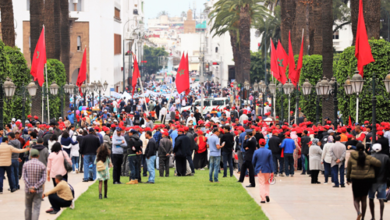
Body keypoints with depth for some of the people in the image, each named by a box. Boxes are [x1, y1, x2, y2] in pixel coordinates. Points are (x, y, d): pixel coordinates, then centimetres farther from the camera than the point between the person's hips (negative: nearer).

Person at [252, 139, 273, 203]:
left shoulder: (256, 152, -5)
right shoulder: (269, 152, -4)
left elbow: (253, 162, 1)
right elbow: (270, 162, -4)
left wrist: (256, 167, 21)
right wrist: (272, 171, 0)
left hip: (259, 170, -1)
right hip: (267, 170, 1)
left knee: (262, 184, 2)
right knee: (267, 183, 17)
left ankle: (263, 199, -3)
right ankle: (267, 194, 0)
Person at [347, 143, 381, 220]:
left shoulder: (351, 158, -1)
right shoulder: (368, 158, -5)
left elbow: (348, 169, 7)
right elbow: (378, 163, -11)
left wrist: (348, 179, 22)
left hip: (356, 180, -1)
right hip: (367, 179, 1)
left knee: (356, 199, 8)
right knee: (364, 199, 14)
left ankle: (358, 212, -21)